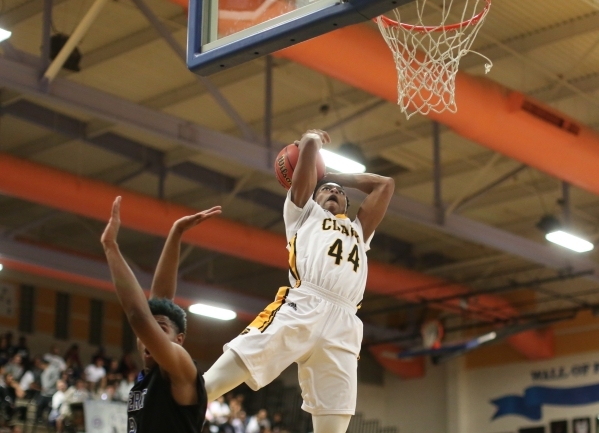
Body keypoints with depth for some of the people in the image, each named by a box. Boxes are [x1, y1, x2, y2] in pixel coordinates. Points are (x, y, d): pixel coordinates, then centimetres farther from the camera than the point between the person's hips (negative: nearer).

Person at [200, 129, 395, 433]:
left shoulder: (358, 230, 38)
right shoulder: (305, 212, 25)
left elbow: (385, 185, 36)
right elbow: (310, 143, 19)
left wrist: (339, 177, 41)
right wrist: (313, 140, 41)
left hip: (343, 325, 3)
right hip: (300, 308, -3)